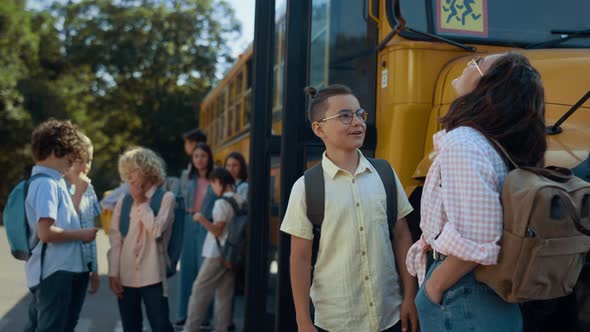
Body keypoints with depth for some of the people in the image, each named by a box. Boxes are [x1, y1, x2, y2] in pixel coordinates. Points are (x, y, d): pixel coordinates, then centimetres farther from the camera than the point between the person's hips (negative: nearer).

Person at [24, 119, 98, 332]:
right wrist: (81, 234, -15)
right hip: (54, 272, -10)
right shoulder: (47, 184, -18)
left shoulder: (53, 181, 13)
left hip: (61, 269, 10)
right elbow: (46, 232, -26)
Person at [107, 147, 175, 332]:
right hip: (126, 277, 3)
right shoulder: (123, 201, 7)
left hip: (152, 277, -3)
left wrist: (141, 202, -4)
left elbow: (156, 230, -15)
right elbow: (115, 239, 5)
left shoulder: (166, 198, -1)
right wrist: (113, 273, 0)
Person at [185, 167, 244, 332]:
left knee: (200, 290, 1)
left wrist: (202, 219, -25)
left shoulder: (221, 202, -15)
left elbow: (217, 231, -17)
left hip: (217, 254, -8)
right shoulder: (240, 201, 9)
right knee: (225, 294, 9)